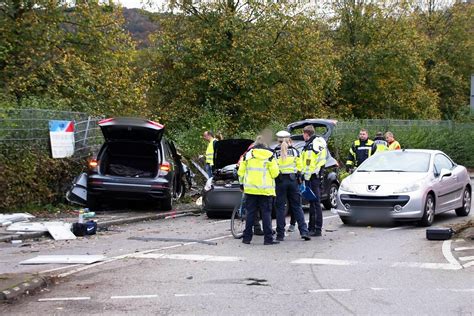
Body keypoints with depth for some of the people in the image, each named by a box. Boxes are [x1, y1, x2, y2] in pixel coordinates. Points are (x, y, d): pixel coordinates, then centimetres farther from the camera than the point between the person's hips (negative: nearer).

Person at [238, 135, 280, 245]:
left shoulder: (248, 155, 6)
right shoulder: (269, 155, 0)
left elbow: (241, 171, 7)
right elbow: (275, 173, -3)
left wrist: (241, 183, 19)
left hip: (250, 188, 2)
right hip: (266, 189, -2)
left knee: (250, 213, 7)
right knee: (266, 213, 0)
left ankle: (247, 237, 8)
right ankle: (268, 238, -3)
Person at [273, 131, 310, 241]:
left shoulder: (275, 152, -1)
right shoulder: (294, 151, 5)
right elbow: (299, 167, 7)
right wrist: (298, 177, 18)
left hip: (280, 182, -2)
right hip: (293, 180, 2)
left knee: (280, 208, 4)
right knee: (297, 207, 7)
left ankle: (280, 234, 3)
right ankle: (304, 231, -3)